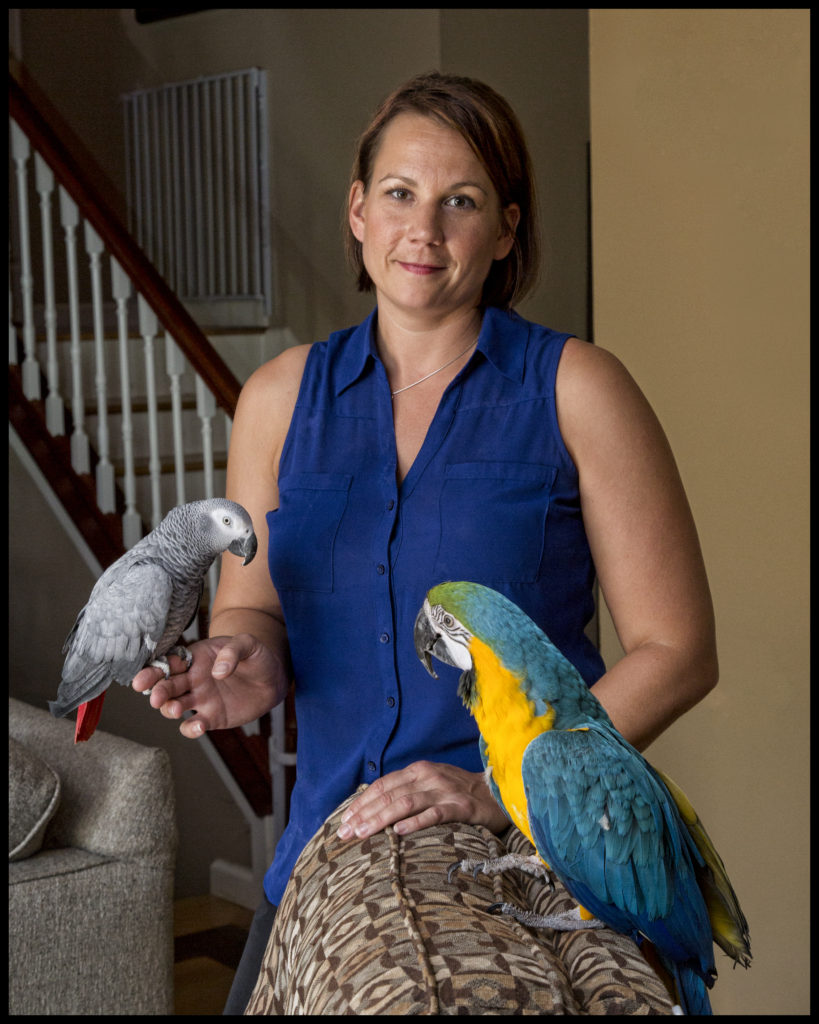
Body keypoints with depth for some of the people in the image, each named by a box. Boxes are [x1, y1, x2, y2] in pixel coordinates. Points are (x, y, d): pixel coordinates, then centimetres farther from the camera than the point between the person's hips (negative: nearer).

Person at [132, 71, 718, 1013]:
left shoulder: (576, 389, -6)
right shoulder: (282, 397, 5)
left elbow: (676, 650, -8)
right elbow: (249, 605, 14)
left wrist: (508, 789, -17)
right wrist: (250, 662, -10)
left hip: (537, 854, -3)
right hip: (334, 838, 3)